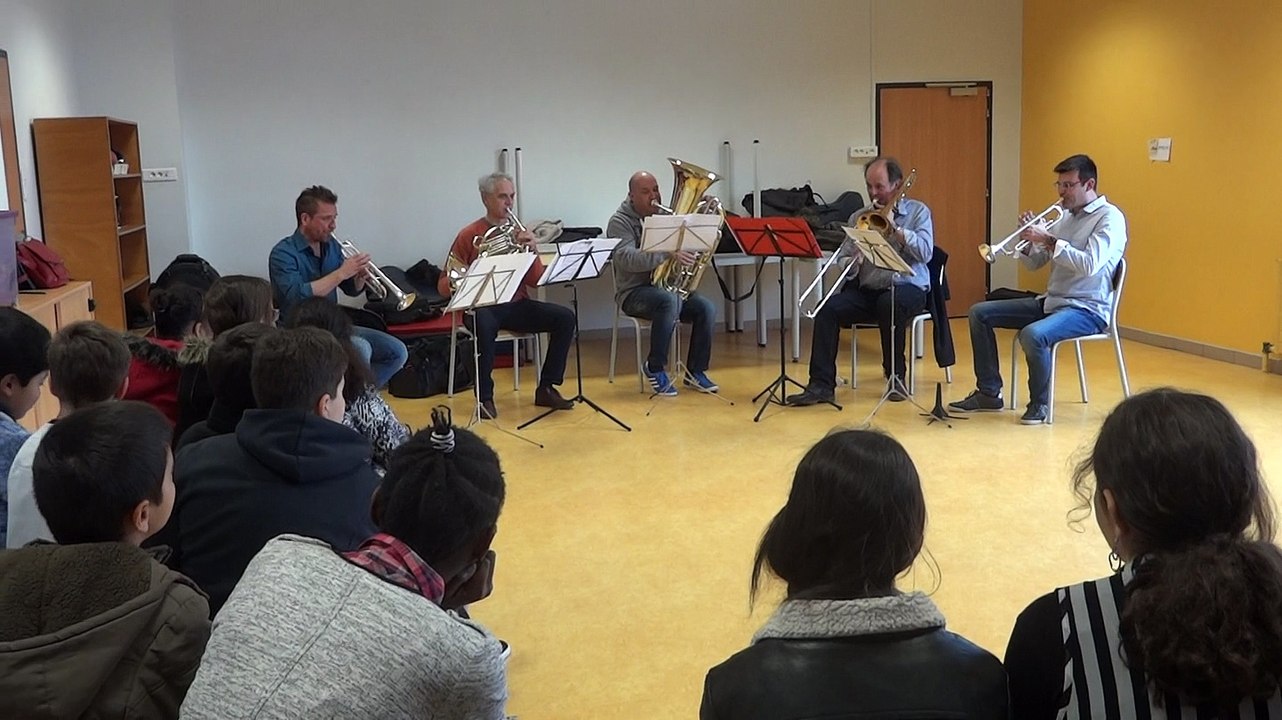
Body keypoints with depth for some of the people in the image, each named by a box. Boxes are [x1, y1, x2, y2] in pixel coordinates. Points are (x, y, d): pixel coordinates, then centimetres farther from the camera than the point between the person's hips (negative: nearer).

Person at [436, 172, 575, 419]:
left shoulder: (519, 233, 9)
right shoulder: (469, 236, -2)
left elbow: (535, 281, 3)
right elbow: (444, 285, -1)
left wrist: (532, 250, -14)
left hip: (516, 305, 4)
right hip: (483, 306, -4)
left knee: (564, 317, -17)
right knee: (484, 324, -39)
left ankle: (546, 388, -8)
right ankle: (485, 397, -23)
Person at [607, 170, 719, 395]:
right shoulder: (620, 222, -7)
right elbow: (628, 259, -25)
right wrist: (669, 253, -36)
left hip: (669, 286, 6)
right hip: (635, 292, -6)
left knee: (706, 308, -19)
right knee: (670, 301, -36)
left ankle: (695, 372, -5)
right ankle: (655, 368, -19)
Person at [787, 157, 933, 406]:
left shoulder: (917, 211, 5)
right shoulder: (860, 217, 11)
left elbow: (925, 252, -10)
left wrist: (895, 227, -14)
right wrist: (853, 261, -16)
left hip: (907, 287, -3)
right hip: (867, 290, 3)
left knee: (890, 304, -37)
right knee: (828, 308, -23)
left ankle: (896, 377, -17)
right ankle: (821, 385, -22)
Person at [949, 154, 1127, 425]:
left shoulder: (1110, 217, -10)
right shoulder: (1065, 217, 13)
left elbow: (1090, 265, -26)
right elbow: (1034, 263, 14)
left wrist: (1050, 241, -23)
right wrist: (1029, 240, -6)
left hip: (1087, 309, -9)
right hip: (1051, 301, 9)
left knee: (1032, 335, -37)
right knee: (980, 313, 3)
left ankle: (1039, 404, -13)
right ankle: (989, 393, 6)